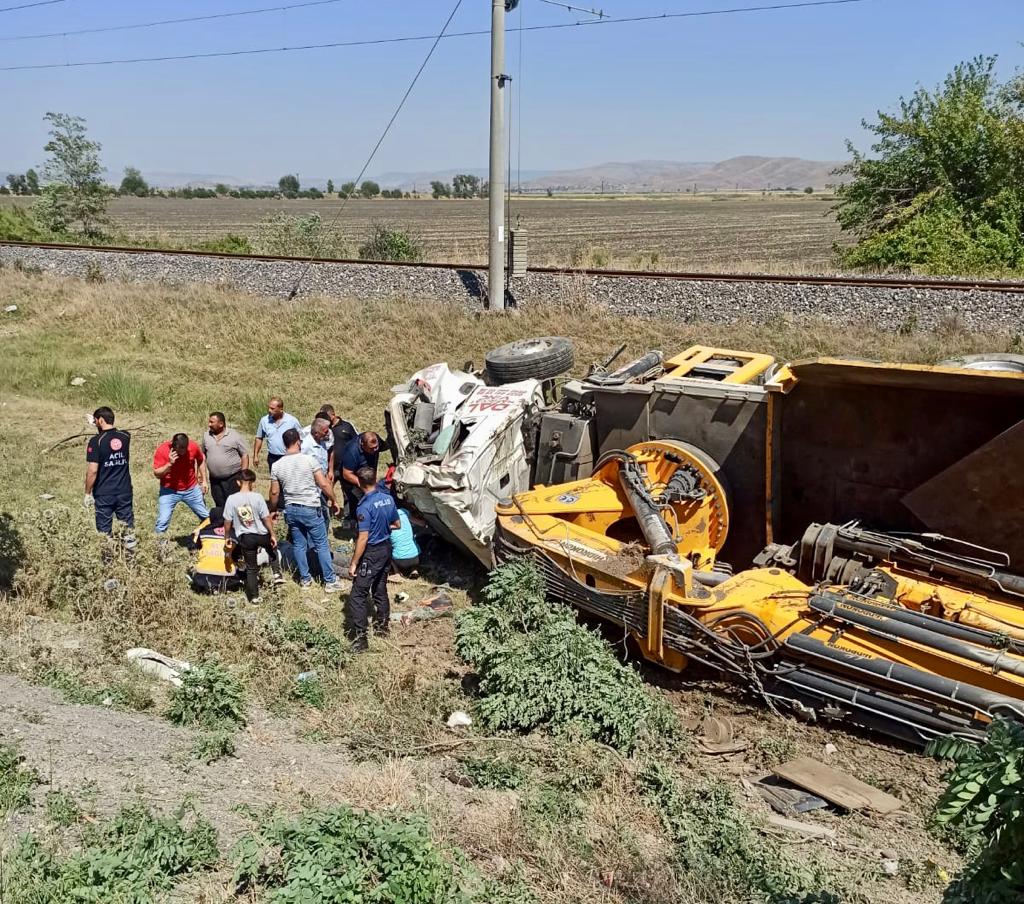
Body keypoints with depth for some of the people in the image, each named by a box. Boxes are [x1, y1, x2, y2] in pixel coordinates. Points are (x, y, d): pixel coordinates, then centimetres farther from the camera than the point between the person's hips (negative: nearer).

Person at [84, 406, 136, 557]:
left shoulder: (96, 441, -14)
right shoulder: (125, 437, 0)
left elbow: (92, 471, -16)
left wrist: (88, 493, -6)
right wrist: (99, 427, 29)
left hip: (104, 494, -4)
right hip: (125, 492, 4)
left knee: (105, 530, 8)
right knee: (128, 526, 11)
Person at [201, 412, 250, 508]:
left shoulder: (235, 435, -7)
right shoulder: (206, 436, 6)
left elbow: (245, 455, -5)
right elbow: (201, 454, 15)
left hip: (233, 478, -4)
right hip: (215, 480, 4)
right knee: (220, 506, 12)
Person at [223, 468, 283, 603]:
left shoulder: (231, 499, -12)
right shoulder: (258, 497, -15)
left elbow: (227, 521, -6)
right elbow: (266, 518, -11)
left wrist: (227, 537, 8)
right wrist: (272, 535, 0)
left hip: (245, 538, 1)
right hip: (262, 535, -1)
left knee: (251, 568, 14)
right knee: (272, 549, 34)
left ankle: (254, 596, 19)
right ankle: (277, 574, 25)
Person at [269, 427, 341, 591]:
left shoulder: (277, 466, -2)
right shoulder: (309, 460, -13)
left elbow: (274, 493, 4)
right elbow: (324, 485, -13)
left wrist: (273, 510, 19)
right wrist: (334, 501, 1)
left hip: (291, 509, 4)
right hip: (310, 509, -4)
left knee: (299, 545, 14)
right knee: (322, 545, 4)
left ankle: (305, 580, 21)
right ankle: (330, 581, 8)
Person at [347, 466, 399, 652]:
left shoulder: (365, 506, -22)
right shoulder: (388, 498, -1)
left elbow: (363, 539, -22)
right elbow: (397, 525, 11)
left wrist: (354, 563, -16)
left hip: (371, 552, -7)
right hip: (386, 548, 8)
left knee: (358, 595, -3)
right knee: (380, 590, 21)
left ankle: (360, 638, -6)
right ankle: (382, 626, 33)